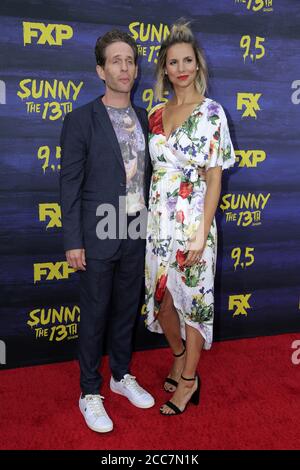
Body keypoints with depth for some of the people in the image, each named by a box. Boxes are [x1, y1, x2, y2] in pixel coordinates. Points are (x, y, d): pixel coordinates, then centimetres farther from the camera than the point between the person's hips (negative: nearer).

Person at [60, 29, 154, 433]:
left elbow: (147, 174, 11)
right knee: (94, 315, 7)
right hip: (98, 236, -5)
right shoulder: (81, 121, -8)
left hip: (135, 234, 5)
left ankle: (121, 375, 37)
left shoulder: (143, 119, 7)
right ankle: (90, 393, 24)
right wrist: (73, 242, -11)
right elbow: (70, 185, -9)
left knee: (126, 309, 17)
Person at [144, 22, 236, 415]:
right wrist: (148, 217, 9)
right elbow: (157, 169, 13)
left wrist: (202, 233, -16)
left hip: (191, 221, -5)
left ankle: (188, 380, 24)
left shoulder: (211, 112, -7)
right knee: (161, 297, 14)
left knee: (192, 297, 6)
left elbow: (214, 178, -10)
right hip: (158, 221, 6)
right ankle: (179, 356, 40)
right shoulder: (156, 114, 9)